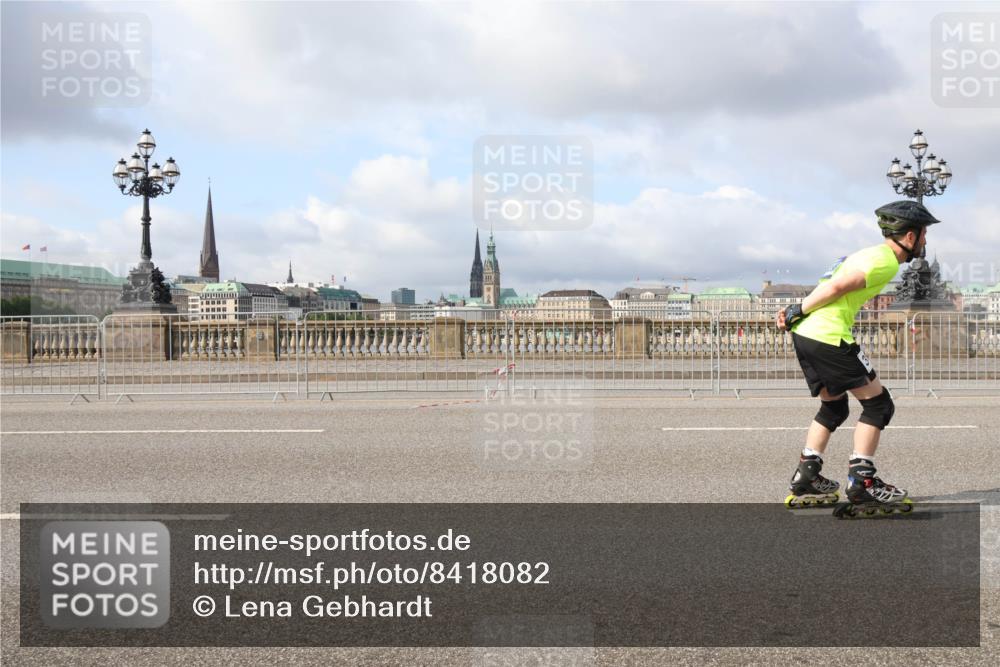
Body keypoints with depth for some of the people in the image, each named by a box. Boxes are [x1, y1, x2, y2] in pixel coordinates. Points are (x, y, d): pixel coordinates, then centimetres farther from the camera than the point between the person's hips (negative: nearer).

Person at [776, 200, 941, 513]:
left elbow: (831, 286, 16)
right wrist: (799, 311, -8)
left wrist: (796, 312, 9)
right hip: (828, 337, -10)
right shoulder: (886, 261, -8)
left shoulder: (871, 254, 23)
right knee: (878, 403, 0)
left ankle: (805, 478, 21)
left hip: (804, 335, 10)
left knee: (834, 407, 22)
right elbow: (837, 286, -16)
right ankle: (861, 481, -2)